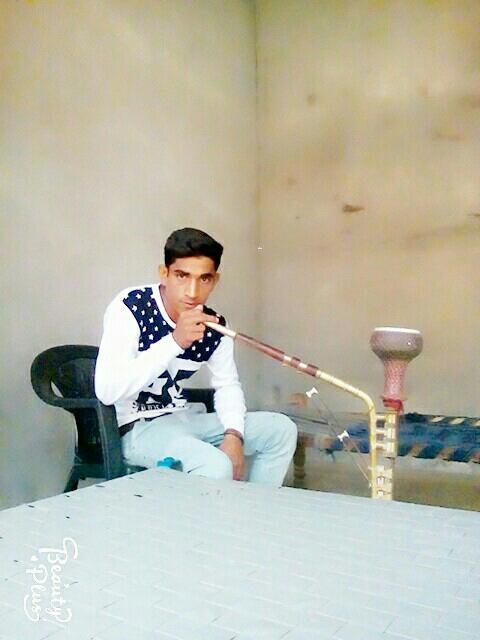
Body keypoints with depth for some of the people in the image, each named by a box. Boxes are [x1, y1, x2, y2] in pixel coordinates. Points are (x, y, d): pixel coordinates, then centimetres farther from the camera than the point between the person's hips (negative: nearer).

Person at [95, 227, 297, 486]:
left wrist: (234, 435, -9)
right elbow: (107, 391, -30)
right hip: (136, 426, -7)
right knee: (215, 466, -31)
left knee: (281, 430, 4)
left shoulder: (214, 325, -3)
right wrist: (175, 341, -34)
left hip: (182, 419, 7)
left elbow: (228, 384, 10)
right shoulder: (130, 308, -20)